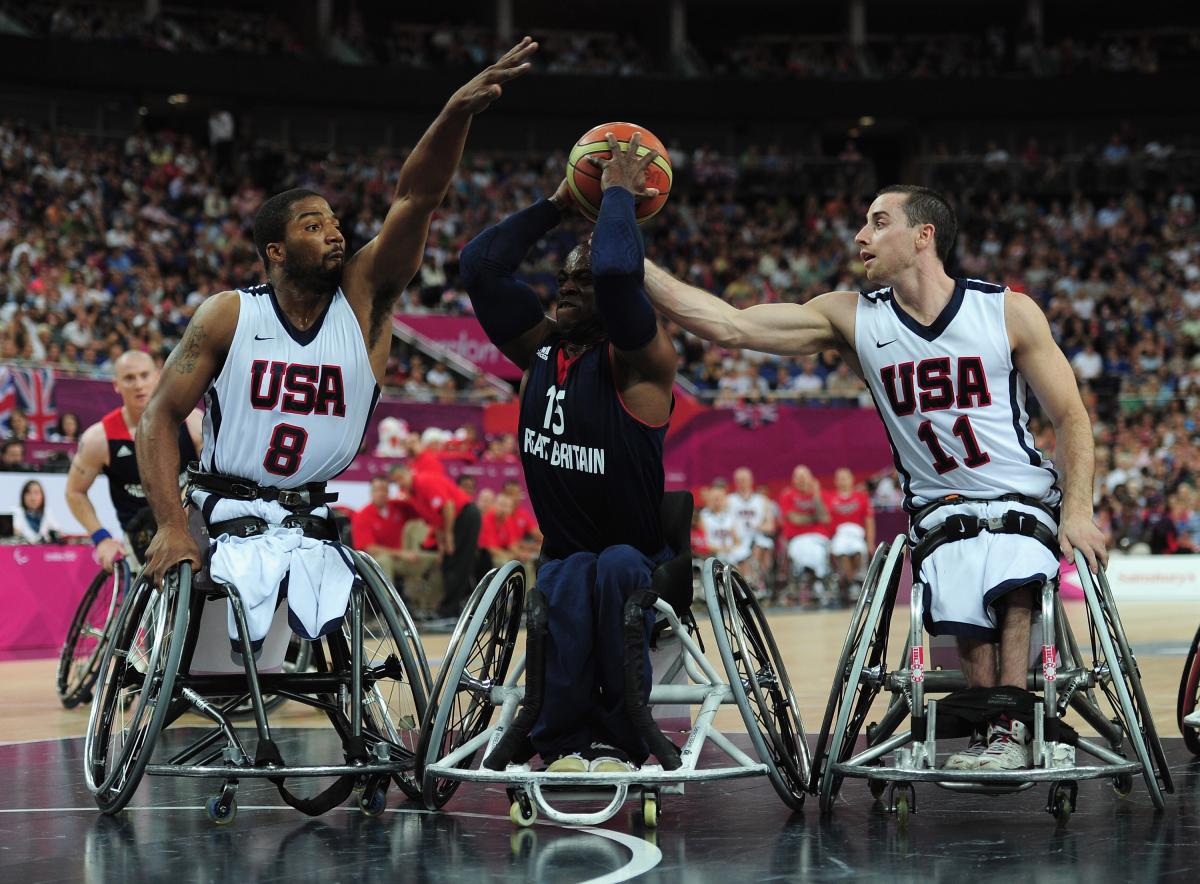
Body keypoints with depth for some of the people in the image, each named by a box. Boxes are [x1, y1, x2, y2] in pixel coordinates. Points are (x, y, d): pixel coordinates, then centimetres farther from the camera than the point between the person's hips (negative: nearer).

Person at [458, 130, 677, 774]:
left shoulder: (639, 360, -10)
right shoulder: (540, 351, 8)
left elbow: (617, 271, -30)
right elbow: (481, 265, 2)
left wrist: (619, 194, -14)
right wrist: (558, 205, 7)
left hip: (644, 564, -4)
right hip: (564, 558, 4)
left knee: (614, 567, -39)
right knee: (571, 585, -34)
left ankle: (617, 738, -29)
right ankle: (564, 740, -30)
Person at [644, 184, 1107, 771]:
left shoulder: (1009, 312, -4)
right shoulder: (851, 318, 0)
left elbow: (1071, 418, 1)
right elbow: (729, 327, -8)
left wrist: (1077, 510, -14)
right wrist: (629, 260, -16)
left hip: (1025, 501, -1)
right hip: (940, 508, 2)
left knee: (1013, 578, -34)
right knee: (971, 628, -29)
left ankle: (1010, 730, -28)